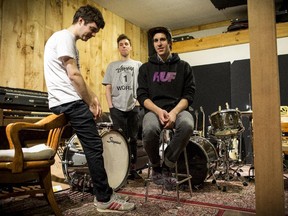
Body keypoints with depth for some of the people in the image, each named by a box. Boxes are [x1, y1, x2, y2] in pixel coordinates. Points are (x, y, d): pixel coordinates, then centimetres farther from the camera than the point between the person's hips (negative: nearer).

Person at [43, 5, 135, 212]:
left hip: (69, 102, 11)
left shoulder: (70, 41, 24)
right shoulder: (64, 37, -8)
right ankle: (104, 199, -1)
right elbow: (73, 75, -17)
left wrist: (93, 97, 10)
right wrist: (91, 103, -10)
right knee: (94, 146, -10)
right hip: (69, 102, -11)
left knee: (93, 146, 12)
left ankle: (105, 193, 21)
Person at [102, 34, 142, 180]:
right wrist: (110, 106, -4)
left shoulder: (138, 65, 11)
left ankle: (133, 168, 15)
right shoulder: (112, 66, 13)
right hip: (117, 108, 0)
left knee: (133, 139, 6)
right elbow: (108, 88, 7)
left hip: (133, 107, 0)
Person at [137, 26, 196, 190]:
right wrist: (159, 111, -16)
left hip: (178, 109, 1)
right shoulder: (146, 68, 13)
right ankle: (156, 166, -3)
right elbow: (142, 95, 3)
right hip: (154, 110, 0)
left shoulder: (183, 66, 12)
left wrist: (174, 112, -16)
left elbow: (189, 94, 4)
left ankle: (167, 167, -12)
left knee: (187, 125, -36)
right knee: (149, 130, -35)